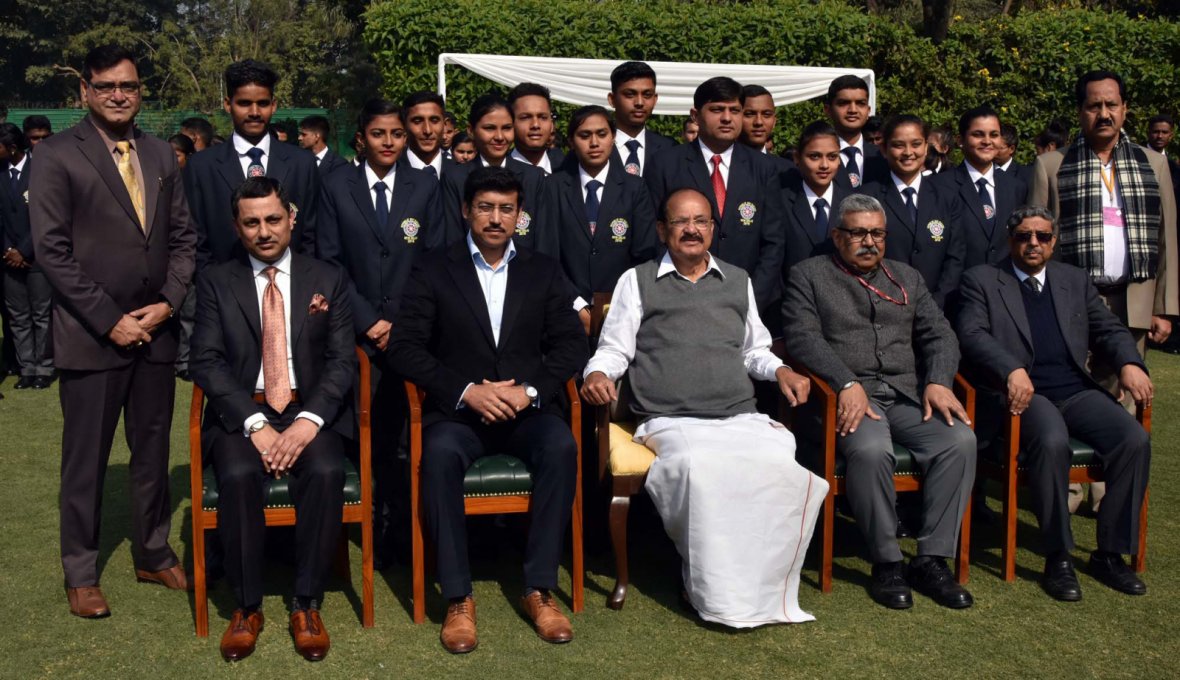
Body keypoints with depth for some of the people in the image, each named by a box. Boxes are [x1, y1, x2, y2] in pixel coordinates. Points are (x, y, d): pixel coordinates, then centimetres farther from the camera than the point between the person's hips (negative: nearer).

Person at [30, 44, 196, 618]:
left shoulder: (161, 156, 9)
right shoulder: (57, 156, -5)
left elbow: (182, 238, 11)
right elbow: (51, 251, -9)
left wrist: (167, 303, -4)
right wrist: (109, 320, -13)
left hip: (155, 330, 4)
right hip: (91, 336, -4)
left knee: (152, 451, 13)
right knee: (85, 459, 6)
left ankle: (153, 554, 28)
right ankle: (80, 573, 20)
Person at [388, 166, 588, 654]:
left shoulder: (544, 271, 15)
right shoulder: (433, 271, 8)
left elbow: (571, 343, 7)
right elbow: (405, 347, -1)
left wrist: (530, 390, -11)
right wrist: (467, 390, -14)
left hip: (528, 410, 2)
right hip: (458, 411, -1)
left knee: (561, 446, -31)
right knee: (440, 453, -34)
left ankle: (540, 589, -20)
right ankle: (458, 598, -24)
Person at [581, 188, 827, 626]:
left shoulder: (738, 281, 26)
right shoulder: (638, 281, 17)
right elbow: (615, 348, 14)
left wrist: (781, 371, 10)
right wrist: (598, 374, -8)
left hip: (742, 420, 3)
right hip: (672, 423, -3)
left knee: (783, 469, -31)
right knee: (702, 471, -37)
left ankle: (767, 590, -16)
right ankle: (720, 599, -20)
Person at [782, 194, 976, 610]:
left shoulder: (907, 278, 24)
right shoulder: (809, 275, 10)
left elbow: (939, 334, 15)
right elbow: (802, 337, -5)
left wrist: (938, 381, -6)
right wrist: (847, 383, -18)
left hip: (908, 395, 4)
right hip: (846, 396, -4)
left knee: (961, 439, -23)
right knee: (870, 449, -35)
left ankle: (932, 560, -16)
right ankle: (886, 563, -17)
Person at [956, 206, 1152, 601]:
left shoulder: (1075, 281, 22)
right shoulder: (982, 280, 8)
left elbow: (1108, 328, 17)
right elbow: (972, 334, -6)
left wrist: (1130, 364, -6)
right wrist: (1012, 370, -24)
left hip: (1076, 390, 5)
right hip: (1023, 392, -5)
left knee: (1135, 440, -20)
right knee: (1052, 442, -35)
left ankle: (1111, 554, -7)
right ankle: (1057, 558, -20)